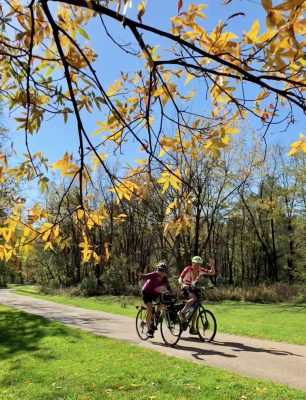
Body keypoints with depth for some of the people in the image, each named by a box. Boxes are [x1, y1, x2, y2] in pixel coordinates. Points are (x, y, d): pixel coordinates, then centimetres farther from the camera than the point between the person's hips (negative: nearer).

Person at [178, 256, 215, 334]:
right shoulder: (188, 269, -21)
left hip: (193, 288, 5)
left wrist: (212, 265, -28)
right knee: (194, 298, -35)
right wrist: (183, 284, -49)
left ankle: (192, 328, 10)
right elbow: (180, 278, -28)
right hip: (186, 287, -5)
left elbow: (212, 273, -10)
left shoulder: (200, 270, -8)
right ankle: (182, 312, -19)